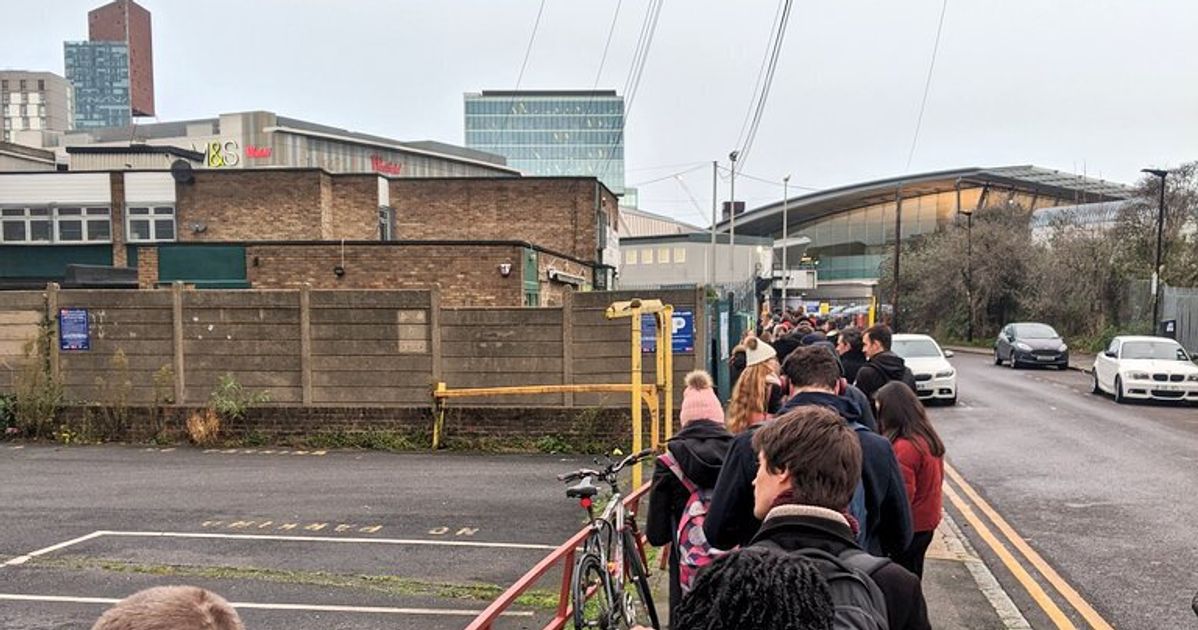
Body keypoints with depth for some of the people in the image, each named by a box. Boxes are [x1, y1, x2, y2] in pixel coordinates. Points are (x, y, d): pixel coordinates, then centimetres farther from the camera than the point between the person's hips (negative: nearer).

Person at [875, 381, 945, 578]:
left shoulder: (904, 447, -24)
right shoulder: (929, 438, 4)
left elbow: (902, 497, -24)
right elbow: (937, 478, 12)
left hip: (910, 528, -9)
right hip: (927, 523, 9)